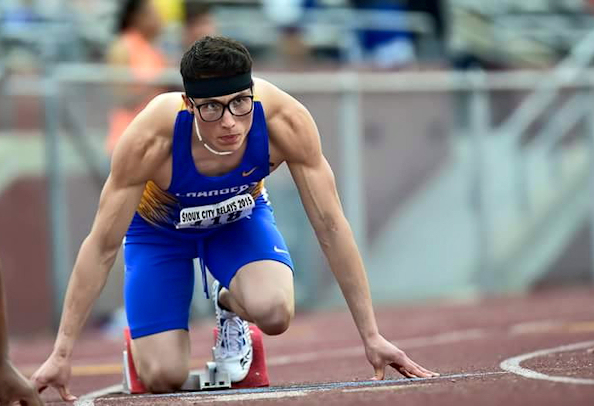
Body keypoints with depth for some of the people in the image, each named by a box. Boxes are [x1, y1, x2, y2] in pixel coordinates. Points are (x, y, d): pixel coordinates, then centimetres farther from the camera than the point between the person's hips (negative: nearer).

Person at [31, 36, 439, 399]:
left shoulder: (285, 121, -35)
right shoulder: (150, 139, -39)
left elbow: (331, 226, -26)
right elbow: (102, 246, -29)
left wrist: (371, 336, -25)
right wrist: (61, 355, -28)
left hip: (241, 217, 1)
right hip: (160, 227, -1)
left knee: (274, 312, -30)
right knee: (163, 378, -14)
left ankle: (229, 303, 6)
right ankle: (141, 338, 22)